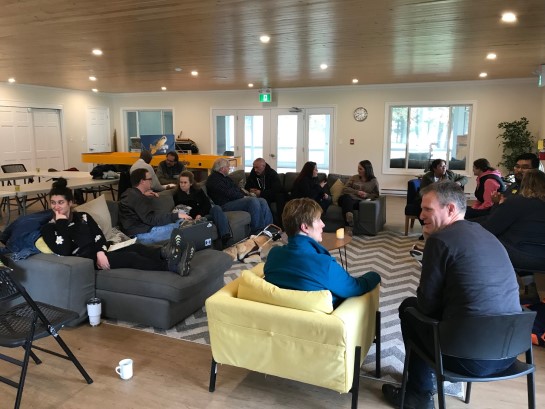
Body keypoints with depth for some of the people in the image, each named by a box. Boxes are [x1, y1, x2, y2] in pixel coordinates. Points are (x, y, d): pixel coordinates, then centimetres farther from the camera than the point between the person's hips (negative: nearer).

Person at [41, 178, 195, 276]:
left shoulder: (83, 216, 18)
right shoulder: (48, 228, 5)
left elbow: (99, 236, 5)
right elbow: (64, 252, -12)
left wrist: (101, 252, -17)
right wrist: (62, 223, -10)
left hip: (100, 253, 5)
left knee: (135, 248, -27)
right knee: (130, 257, -30)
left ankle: (165, 252, -55)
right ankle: (172, 266, -47)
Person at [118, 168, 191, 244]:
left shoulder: (131, 193, 16)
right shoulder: (138, 198, -16)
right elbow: (151, 219, -23)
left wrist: (143, 195, 24)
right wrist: (176, 216, -25)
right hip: (142, 233, -10)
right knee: (177, 228, -24)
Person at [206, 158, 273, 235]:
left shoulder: (225, 177, 24)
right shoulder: (213, 179, -9)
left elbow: (236, 188, 23)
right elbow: (228, 193, -17)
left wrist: (246, 195, 5)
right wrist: (243, 196, -8)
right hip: (225, 204, -10)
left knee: (262, 201, -5)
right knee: (253, 201, -30)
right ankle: (256, 230, -25)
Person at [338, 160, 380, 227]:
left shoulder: (374, 181, 14)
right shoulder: (354, 177, 19)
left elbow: (376, 195, 13)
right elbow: (345, 189, 10)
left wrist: (367, 195, -8)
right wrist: (357, 192, -5)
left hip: (360, 201, -2)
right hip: (349, 198, 2)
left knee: (350, 203, -39)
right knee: (346, 197, -39)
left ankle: (348, 227, -51)